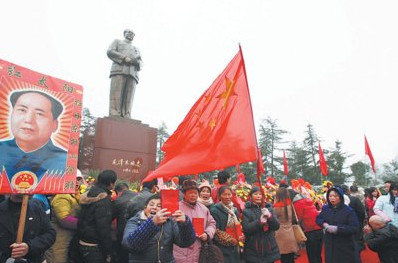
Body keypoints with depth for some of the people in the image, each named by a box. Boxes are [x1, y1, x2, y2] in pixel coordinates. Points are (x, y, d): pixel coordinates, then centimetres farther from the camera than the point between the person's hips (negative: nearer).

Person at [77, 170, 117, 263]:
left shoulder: (92, 192, 6)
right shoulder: (103, 198, -21)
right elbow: (103, 227, -22)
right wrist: (108, 251, -14)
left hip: (83, 242, 9)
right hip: (93, 246, -9)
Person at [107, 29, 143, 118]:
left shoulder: (136, 49, 36)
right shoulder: (117, 41, 27)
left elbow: (140, 64, 21)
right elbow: (110, 52, 7)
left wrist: (137, 62, -5)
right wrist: (124, 58, -8)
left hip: (132, 74, 3)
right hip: (119, 71, -3)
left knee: (128, 103, -13)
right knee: (115, 100, -18)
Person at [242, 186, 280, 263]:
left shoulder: (269, 208, 5)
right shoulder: (246, 211, -3)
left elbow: (276, 226, -2)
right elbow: (246, 229, -12)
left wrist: (270, 216, -21)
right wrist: (259, 221, -24)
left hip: (270, 251, 2)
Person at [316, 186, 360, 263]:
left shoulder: (349, 210, -12)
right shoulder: (325, 208, 1)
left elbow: (355, 228, -17)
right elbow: (318, 219, 14)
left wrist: (337, 229, -25)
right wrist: (324, 224, -8)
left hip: (346, 246, -3)